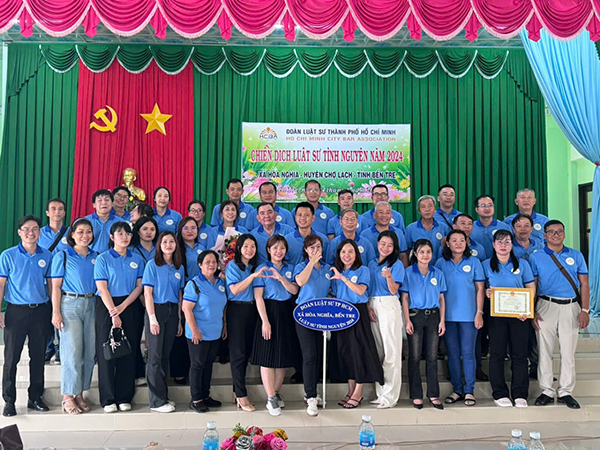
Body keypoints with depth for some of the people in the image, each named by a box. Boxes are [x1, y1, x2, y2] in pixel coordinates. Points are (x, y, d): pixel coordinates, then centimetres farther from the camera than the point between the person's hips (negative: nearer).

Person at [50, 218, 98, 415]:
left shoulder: (96, 257, 11)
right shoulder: (62, 256, 0)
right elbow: (56, 286, -3)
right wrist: (56, 312, -10)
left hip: (91, 305, 4)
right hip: (70, 304, -4)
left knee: (89, 352, 5)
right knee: (72, 352, -5)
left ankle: (79, 394, 17)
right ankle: (68, 397, 6)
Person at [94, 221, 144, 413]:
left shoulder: (137, 259, 8)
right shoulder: (103, 259, -2)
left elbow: (139, 286, 3)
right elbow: (102, 288, -8)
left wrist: (122, 307, -9)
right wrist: (113, 313, -14)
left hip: (129, 307, 3)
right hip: (107, 307, -3)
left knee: (128, 354, 4)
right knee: (107, 353, 0)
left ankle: (124, 398, 14)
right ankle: (108, 399, 10)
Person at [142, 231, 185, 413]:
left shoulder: (179, 268, 11)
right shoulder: (152, 264, -3)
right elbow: (147, 292, -8)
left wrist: (179, 320, 9)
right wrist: (152, 318, -14)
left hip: (172, 311, 5)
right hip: (156, 309, -5)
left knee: (166, 355, 10)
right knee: (155, 356, -2)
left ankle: (163, 396, 19)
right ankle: (157, 401, 4)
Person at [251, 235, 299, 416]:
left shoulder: (290, 268, 11)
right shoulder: (262, 269, -3)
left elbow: (294, 290, -2)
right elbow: (258, 297, -9)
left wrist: (281, 277, -18)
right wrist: (265, 321, -16)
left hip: (286, 313, 5)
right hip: (269, 311, -5)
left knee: (284, 356, 10)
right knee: (268, 356, -2)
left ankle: (276, 392, 25)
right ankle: (271, 399, 6)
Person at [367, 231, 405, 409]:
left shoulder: (397, 264, 0)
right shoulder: (371, 264, 16)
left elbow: (394, 290, -7)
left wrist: (389, 277, -26)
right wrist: (368, 307, 1)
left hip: (389, 306, -6)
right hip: (372, 306, 6)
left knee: (391, 351, -6)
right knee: (377, 351, 8)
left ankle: (390, 396, -3)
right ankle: (380, 392, 16)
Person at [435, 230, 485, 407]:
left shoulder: (473, 262, 4)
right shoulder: (441, 263, 6)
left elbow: (480, 288, 3)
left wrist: (479, 312, -4)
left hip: (468, 315, -1)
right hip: (448, 315, 1)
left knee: (468, 353, 1)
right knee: (452, 353, 7)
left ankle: (469, 391, 11)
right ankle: (457, 389, 18)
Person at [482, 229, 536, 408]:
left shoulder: (522, 264, 7)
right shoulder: (486, 265, 6)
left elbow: (531, 288, 6)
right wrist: (486, 293, -15)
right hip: (496, 315, 0)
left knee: (519, 354, 3)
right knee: (497, 353, 1)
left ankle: (520, 394, 11)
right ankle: (500, 394, 10)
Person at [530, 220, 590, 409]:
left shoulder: (576, 256, 9)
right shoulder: (536, 257, 4)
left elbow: (584, 284, 8)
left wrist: (585, 310, -1)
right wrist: (532, 313, -5)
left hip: (571, 307, 1)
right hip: (546, 306, -1)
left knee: (568, 351, 5)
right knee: (545, 350, 2)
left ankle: (565, 392, 16)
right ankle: (547, 391, 12)